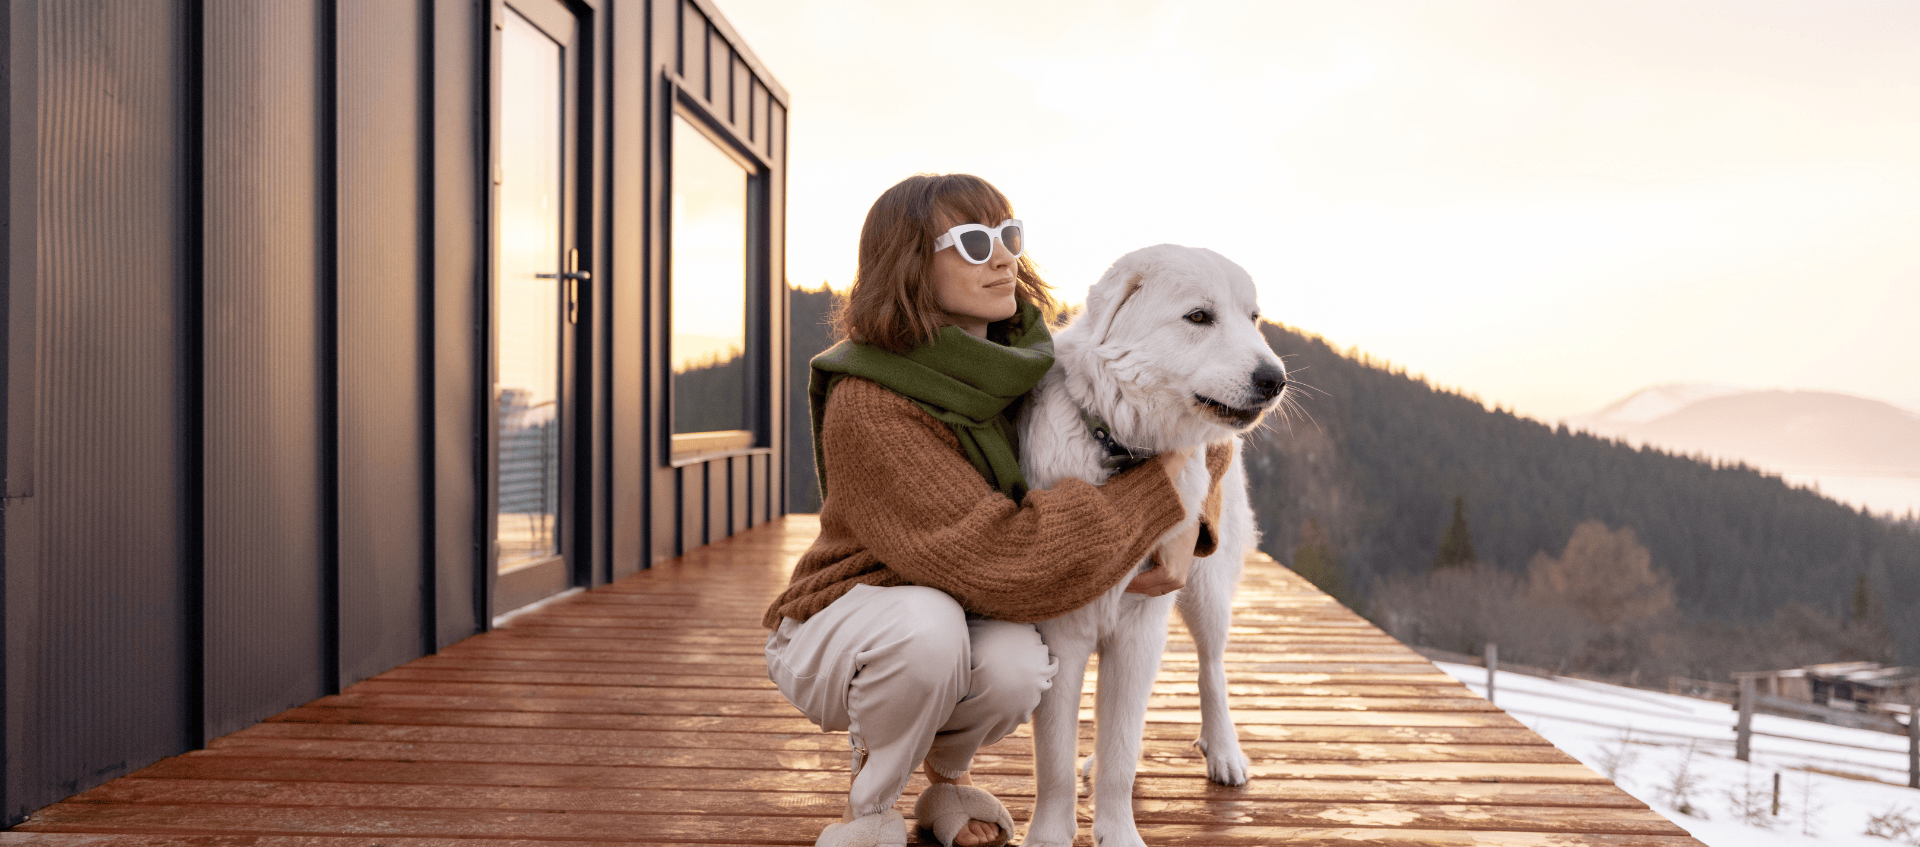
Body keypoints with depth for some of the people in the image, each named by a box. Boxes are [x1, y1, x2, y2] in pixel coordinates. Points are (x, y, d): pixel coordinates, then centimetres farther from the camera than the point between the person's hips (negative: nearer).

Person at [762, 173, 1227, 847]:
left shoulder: (1025, 358, -9)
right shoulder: (865, 408, -29)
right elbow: (1004, 563, -34)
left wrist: (1183, 525, -18)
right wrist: (1161, 486, -27)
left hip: (974, 622, 5)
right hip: (835, 633, -4)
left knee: (1014, 664, -29)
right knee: (928, 625, -36)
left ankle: (947, 771, 7)